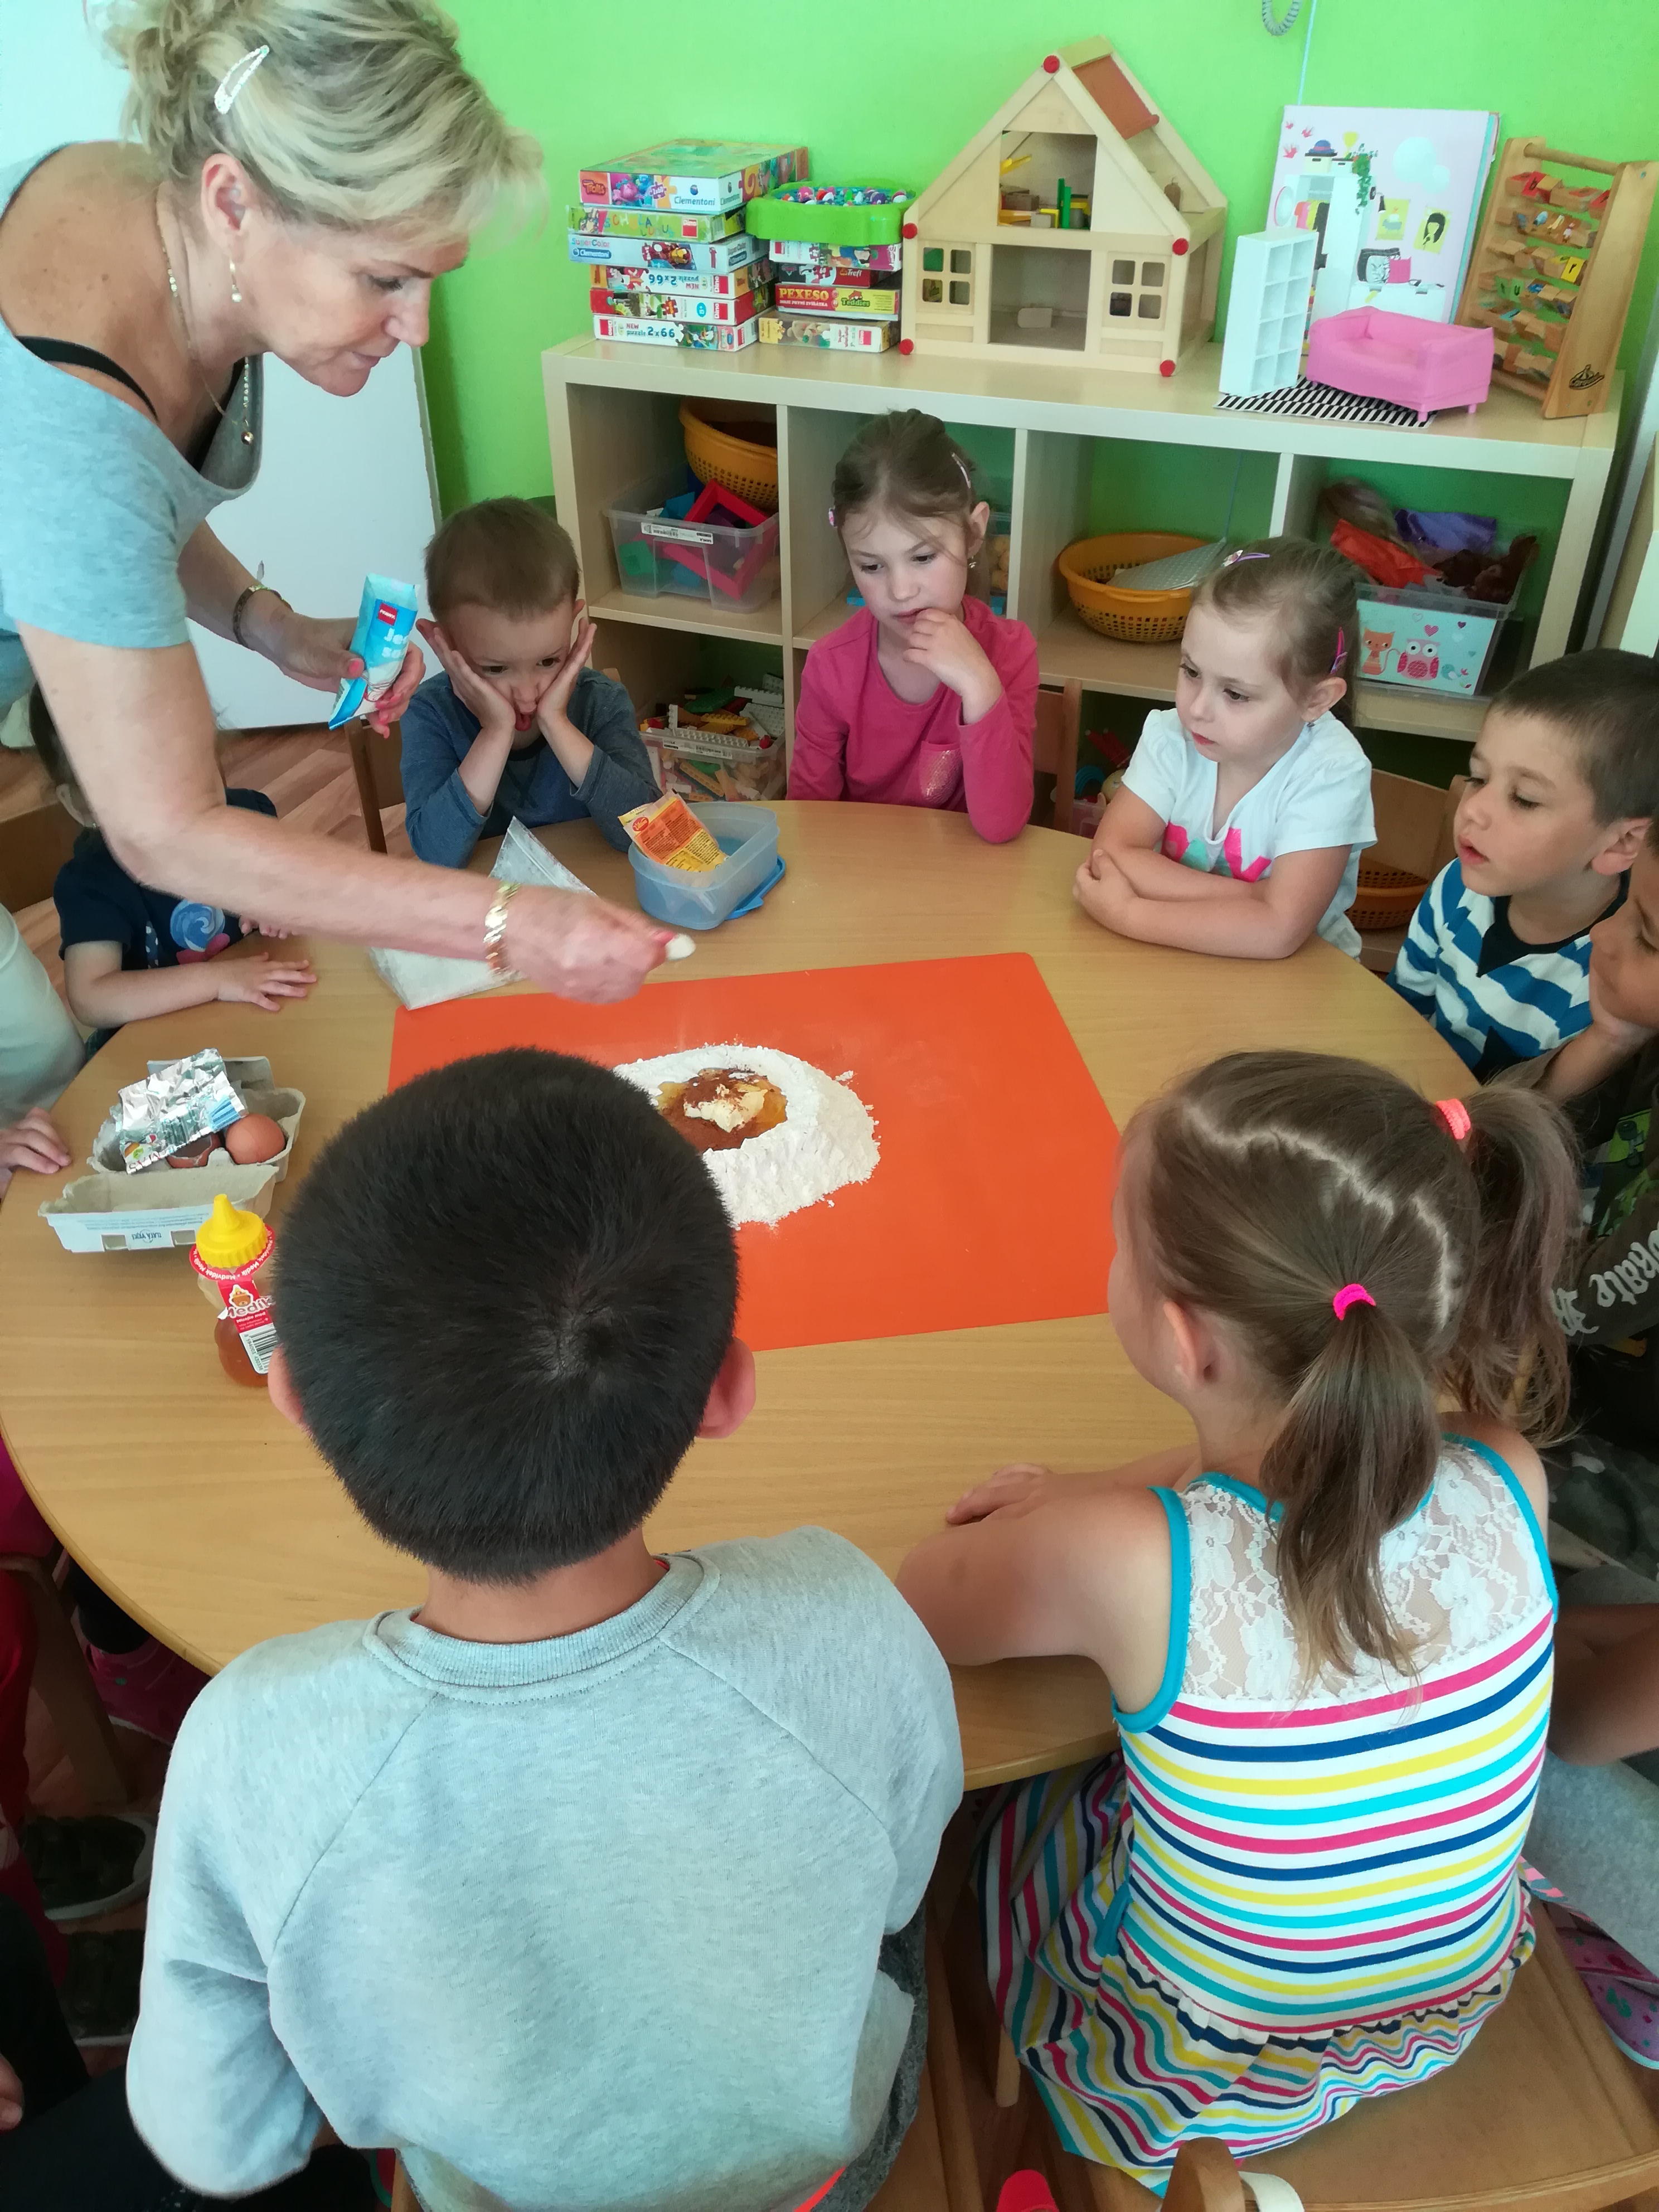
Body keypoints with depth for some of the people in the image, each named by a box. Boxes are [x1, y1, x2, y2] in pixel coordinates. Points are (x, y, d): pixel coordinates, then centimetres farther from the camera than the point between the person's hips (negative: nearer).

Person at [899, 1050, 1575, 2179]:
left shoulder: (1125, 1560, -40)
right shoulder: (1510, 1487, -28)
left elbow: (911, 1605, -20)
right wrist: (1096, 1496, -10)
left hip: (1202, 2075, -3)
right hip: (1461, 2014, 4)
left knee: (1009, 1812, 27)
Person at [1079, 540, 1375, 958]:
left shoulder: (1331, 773, -20)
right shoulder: (1171, 736, -11)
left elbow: (1278, 930, -28)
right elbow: (1111, 855, -19)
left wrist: (1127, 914, -27)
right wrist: (1260, 900, -25)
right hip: (1176, 960, 3)